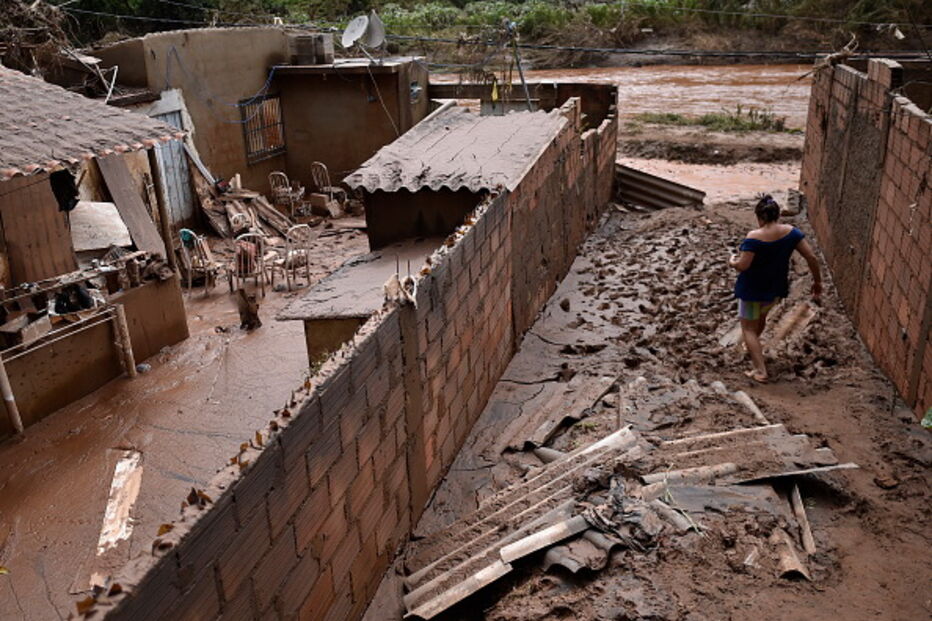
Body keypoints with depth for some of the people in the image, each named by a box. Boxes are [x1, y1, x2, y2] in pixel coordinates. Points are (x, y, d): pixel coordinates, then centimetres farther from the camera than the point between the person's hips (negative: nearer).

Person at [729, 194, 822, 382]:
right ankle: (753, 347, 57)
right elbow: (812, 258, -9)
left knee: (748, 328, 10)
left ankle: (760, 370, 4)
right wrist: (817, 282, 3)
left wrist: (732, 261, -5)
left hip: (752, 289, -6)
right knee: (761, 317, 32)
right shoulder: (791, 232, -11)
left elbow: (742, 265, -28)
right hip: (776, 288, 6)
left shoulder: (754, 237, -26)